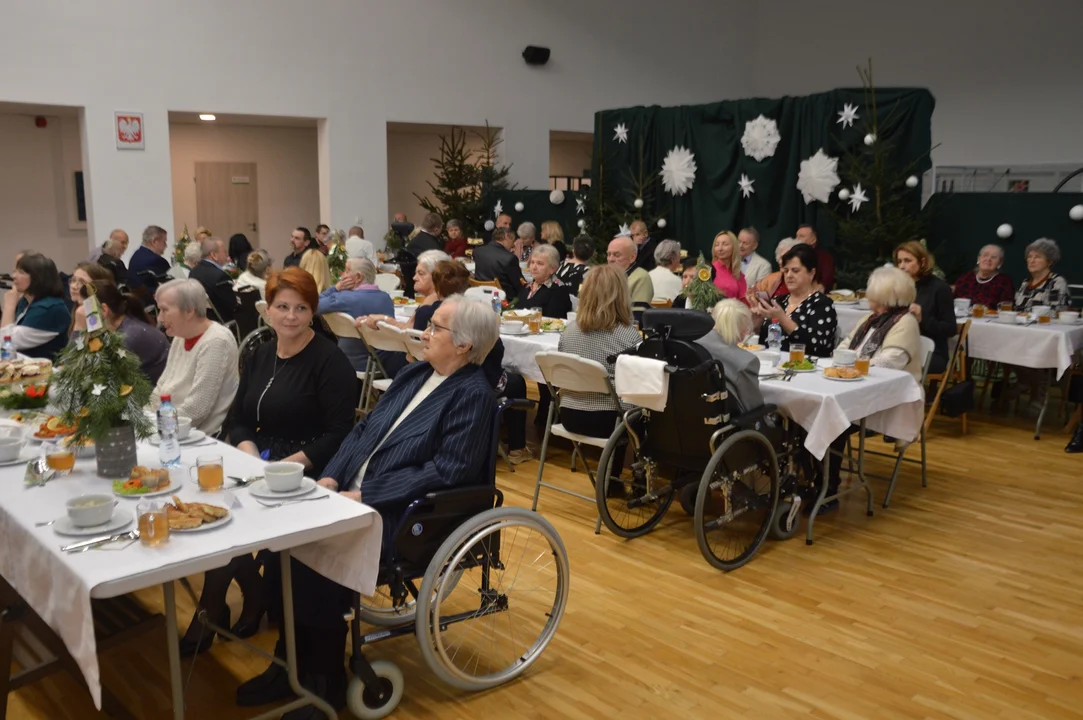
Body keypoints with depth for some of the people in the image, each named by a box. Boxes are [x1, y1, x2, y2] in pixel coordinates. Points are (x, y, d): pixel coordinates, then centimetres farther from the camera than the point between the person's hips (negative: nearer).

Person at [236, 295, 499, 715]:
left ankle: (325, 680, -3)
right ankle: (289, 662, 3)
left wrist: (364, 497, -19)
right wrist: (331, 476, -2)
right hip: (353, 495, 8)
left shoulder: (472, 395, -12)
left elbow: (445, 472, -19)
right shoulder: (414, 375, 13)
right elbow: (364, 430, 15)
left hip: (405, 517, -8)